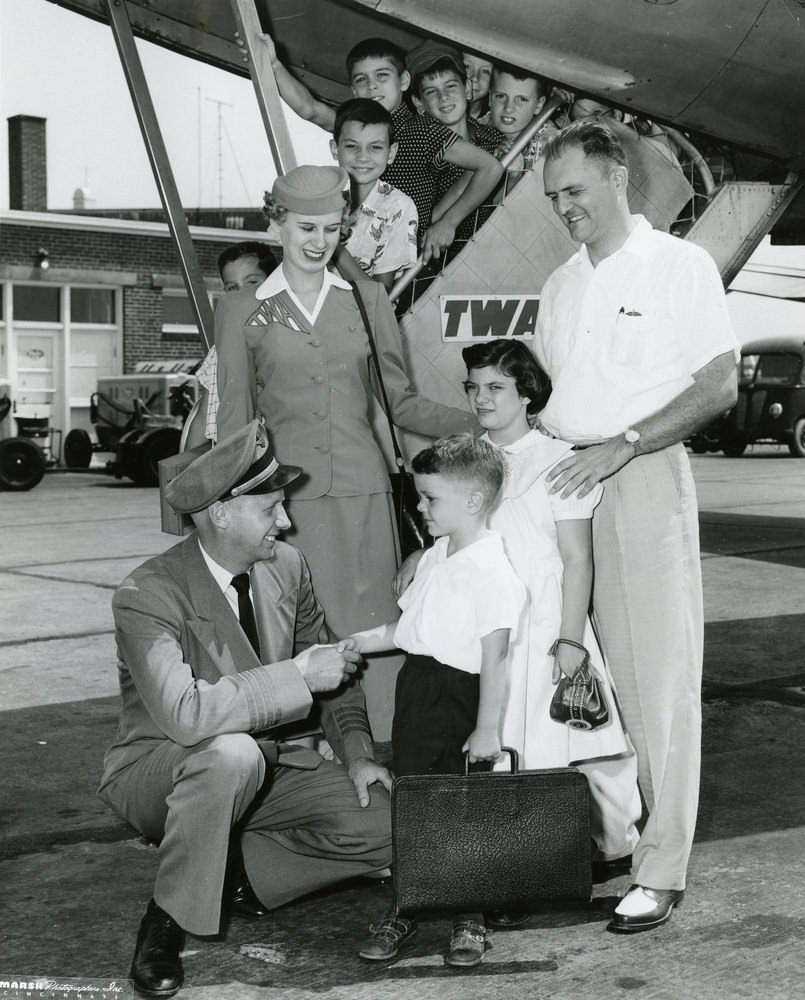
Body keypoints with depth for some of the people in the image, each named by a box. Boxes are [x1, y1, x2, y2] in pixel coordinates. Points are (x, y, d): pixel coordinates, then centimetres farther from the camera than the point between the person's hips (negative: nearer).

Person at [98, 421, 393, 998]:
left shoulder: (286, 567, -3)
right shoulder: (146, 597, -23)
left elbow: (331, 670, 11)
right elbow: (184, 712, -38)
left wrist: (356, 752, -4)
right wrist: (298, 675, -35)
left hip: (259, 773, 6)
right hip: (159, 775, -5)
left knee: (383, 826, -15)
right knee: (232, 753, -40)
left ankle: (235, 878, 2)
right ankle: (167, 921, -18)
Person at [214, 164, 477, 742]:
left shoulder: (367, 298, 11)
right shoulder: (243, 311, 8)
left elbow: (401, 401, 13)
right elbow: (234, 421, 9)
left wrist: (481, 424, -1)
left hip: (361, 487, 1)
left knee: (372, 629, -2)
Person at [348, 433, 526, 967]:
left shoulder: (492, 571, -17)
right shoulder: (434, 559, 10)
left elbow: (495, 656, -18)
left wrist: (488, 728, -18)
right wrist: (354, 643, 16)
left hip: (459, 696, -8)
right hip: (416, 688, 8)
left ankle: (470, 919, 18)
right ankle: (405, 910, 23)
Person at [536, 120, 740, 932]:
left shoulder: (678, 265, -1)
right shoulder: (561, 285, 18)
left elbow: (719, 385, -8)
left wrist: (620, 446, -17)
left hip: (644, 480, -6)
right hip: (564, 486, 6)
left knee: (657, 674, -5)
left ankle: (661, 869, 0)